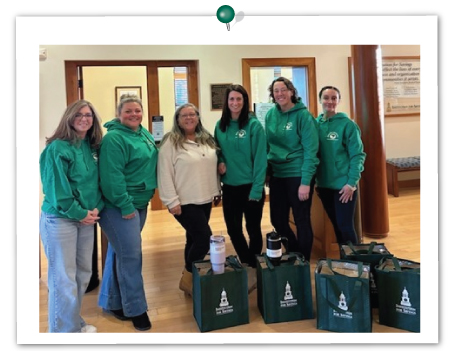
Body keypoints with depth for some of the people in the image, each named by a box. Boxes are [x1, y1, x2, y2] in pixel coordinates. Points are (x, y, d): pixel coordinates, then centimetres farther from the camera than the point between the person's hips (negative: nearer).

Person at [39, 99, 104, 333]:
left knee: (83, 274, 16)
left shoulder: (93, 147, 8)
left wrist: (96, 208, -5)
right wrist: (79, 213, -14)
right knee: (63, 279, -1)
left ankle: (75, 322, 34)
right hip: (60, 219, -7)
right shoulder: (57, 148, -13)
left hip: (87, 219, 7)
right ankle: (65, 331, 16)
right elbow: (56, 188, -17)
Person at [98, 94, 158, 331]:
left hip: (140, 202, 9)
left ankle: (111, 302, 30)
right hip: (120, 206, -9)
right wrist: (125, 205, -22)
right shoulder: (114, 139, -16)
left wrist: (145, 198, 16)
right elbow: (112, 176, -23)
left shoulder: (144, 134, 11)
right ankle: (135, 309, 11)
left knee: (118, 252, 16)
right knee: (130, 255, -4)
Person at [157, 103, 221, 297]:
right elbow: (164, 174, -13)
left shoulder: (207, 139, 11)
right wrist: (171, 201, -17)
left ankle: (190, 276, 29)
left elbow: (213, 167, 18)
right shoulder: (171, 142, -10)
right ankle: (188, 278, 12)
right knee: (204, 238, -8)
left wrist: (217, 191, 16)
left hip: (205, 199, 7)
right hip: (185, 202, -6)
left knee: (194, 238, 14)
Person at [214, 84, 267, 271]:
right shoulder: (220, 126, 4)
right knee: (233, 229, 14)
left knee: (253, 229, 10)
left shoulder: (254, 125, -10)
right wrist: (220, 162, -8)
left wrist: (256, 189, -17)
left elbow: (260, 159, -13)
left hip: (250, 186, -5)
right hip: (229, 187, 5)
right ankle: (247, 263, 36)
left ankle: (254, 265, 32)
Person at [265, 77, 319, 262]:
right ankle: (293, 254, 38)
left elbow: (310, 150, -14)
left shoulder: (303, 115, -10)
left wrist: (306, 182, -18)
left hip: (298, 174, -5)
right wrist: (266, 171, 6)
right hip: (277, 174, 6)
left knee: (302, 221, 7)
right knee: (277, 220, 13)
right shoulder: (270, 115, 5)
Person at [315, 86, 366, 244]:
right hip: (324, 185, 4)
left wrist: (351, 183, -15)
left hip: (344, 185, -4)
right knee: (336, 225, 16)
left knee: (345, 226, 1)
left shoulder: (347, 124, -8)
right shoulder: (316, 124, 4)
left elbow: (357, 155, -9)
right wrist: (314, 181, 7)